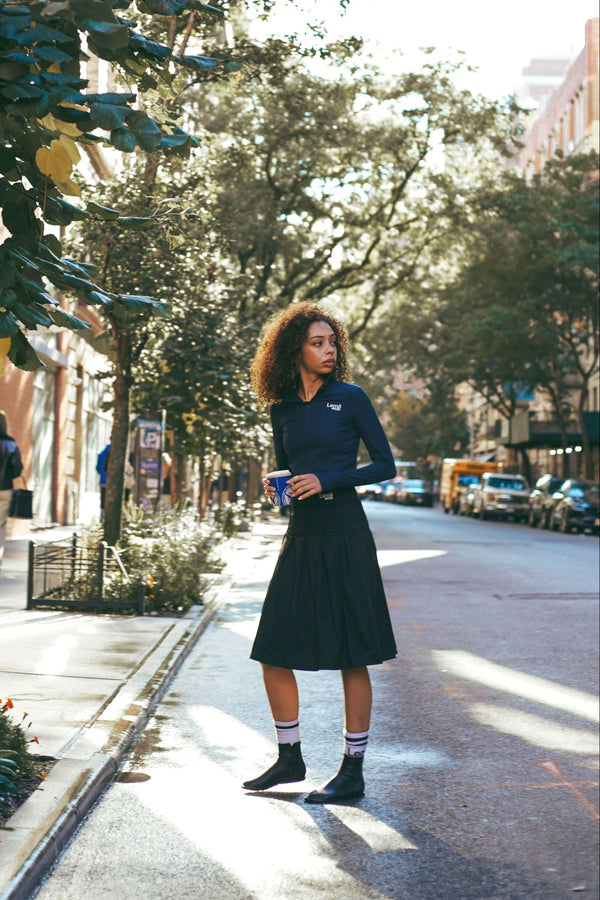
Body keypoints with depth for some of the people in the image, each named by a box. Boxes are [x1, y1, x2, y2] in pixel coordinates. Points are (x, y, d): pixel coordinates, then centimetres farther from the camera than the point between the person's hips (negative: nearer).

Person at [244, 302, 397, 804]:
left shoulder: (350, 398, -2)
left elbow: (386, 465, -3)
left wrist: (326, 481, -13)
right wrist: (275, 487, 0)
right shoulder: (282, 409, 11)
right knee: (274, 652, 5)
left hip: (344, 536, -5)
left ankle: (353, 772, 8)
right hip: (301, 536, 5)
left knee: (352, 657, -1)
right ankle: (290, 758, 21)